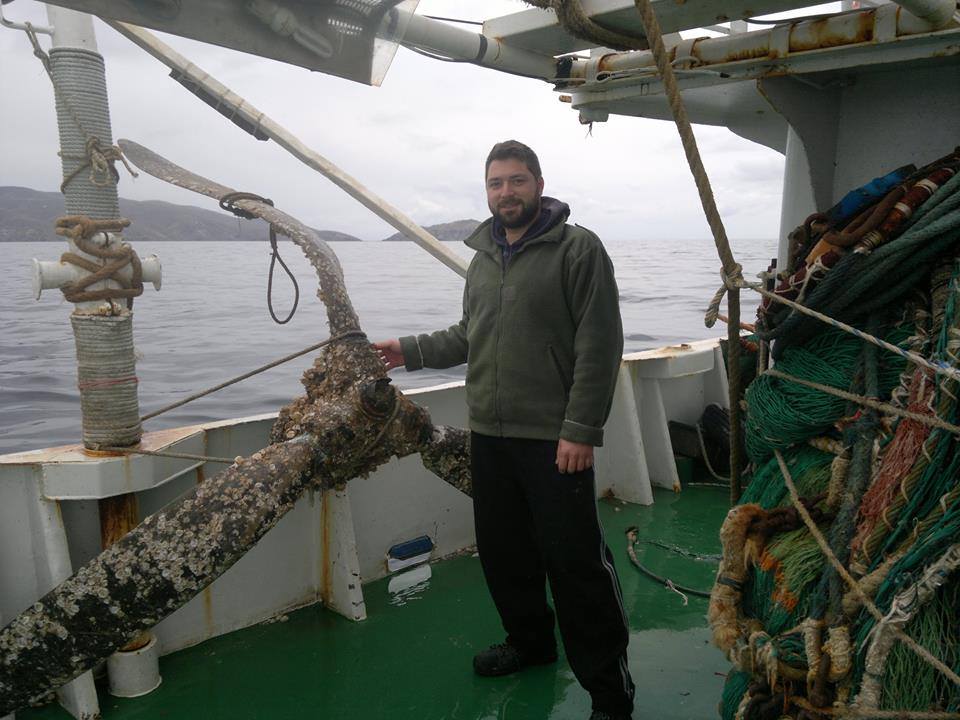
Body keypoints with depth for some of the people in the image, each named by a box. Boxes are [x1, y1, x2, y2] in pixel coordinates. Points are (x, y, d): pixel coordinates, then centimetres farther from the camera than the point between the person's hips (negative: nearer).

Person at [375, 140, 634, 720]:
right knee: (503, 550, 17)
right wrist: (412, 350, 12)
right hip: (489, 435, 7)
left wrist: (580, 430, -18)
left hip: (554, 441, -7)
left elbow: (599, 346, -13)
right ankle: (529, 641, 40)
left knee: (576, 564, -2)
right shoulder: (484, 257, 14)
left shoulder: (578, 248, -7)